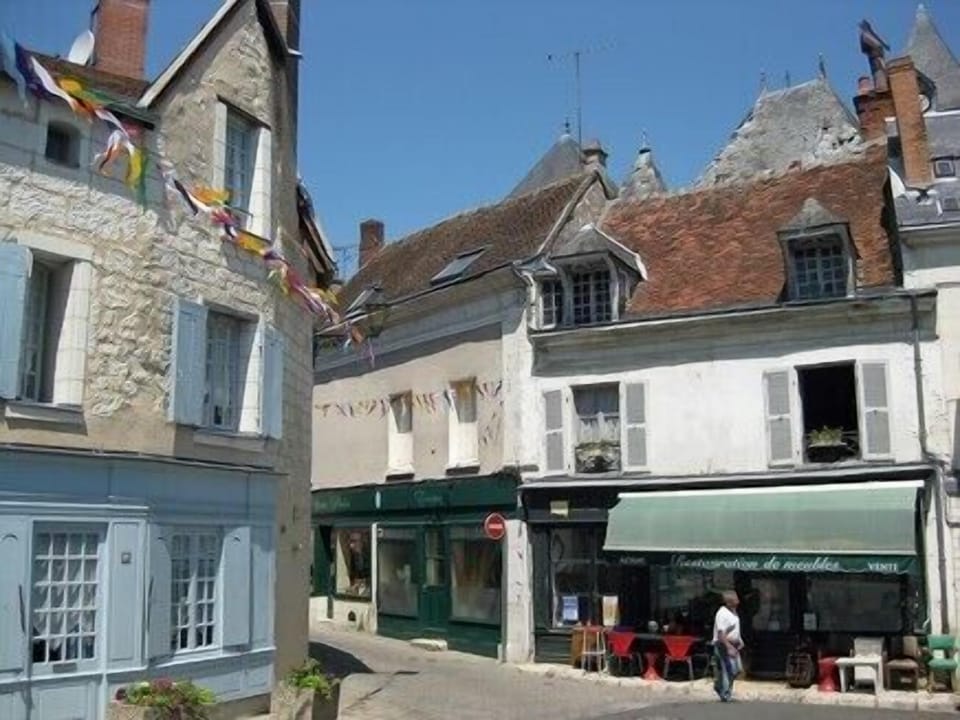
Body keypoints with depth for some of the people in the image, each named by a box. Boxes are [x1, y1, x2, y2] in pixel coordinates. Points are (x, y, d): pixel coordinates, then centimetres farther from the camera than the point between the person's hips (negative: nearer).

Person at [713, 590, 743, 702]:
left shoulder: (733, 612, 10)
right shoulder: (722, 614, -20)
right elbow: (720, 634, -24)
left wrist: (739, 641, 12)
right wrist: (729, 647, -30)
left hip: (733, 644, 9)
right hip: (723, 645, -9)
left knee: (736, 669, 13)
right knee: (728, 669, -7)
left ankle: (718, 684, 31)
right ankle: (725, 694, 6)